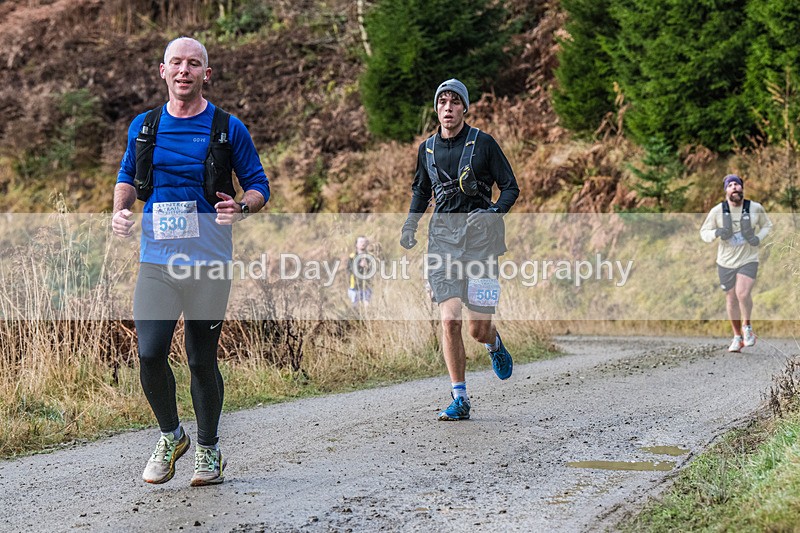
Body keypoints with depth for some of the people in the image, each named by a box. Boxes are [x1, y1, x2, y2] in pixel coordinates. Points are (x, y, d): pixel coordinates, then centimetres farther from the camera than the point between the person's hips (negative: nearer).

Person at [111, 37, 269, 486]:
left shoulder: (229, 129, 1)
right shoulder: (144, 127, 9)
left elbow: (259, 186, 5)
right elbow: (128, 178, 22)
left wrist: (242, 207, -17)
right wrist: (120, 210, 1)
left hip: (209, 263, -2)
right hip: (157, 261, 2)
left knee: (202, 360, 4)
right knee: (150, 354, -11)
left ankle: (209, 449, 25)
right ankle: (170, 436, 15)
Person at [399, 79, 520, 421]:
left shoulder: (483, 143, 0)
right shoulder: (427, 149, 11)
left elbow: (510, 187, 3)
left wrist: (493, 213, -16)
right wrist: (410, 224, 10)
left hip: (479, 235, -2)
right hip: (443, 235, 3)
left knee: (478, 329, -3)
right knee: (449, 320, -12)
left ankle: (494, 343, 37)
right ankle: (460, 400, -4)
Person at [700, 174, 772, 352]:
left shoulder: (755, 208, -10)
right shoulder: (717, 211, -12)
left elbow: (767, 226, 8)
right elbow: (704, 232, -2)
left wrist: (758, 239, -12)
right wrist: (717, 233, -24)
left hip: (748, 260, -2)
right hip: (726, 262, 2)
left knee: (743, 294, -21)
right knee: (731, 299, 11)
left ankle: (747, 326, 8)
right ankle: (738, 337, 30)